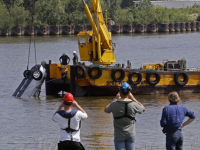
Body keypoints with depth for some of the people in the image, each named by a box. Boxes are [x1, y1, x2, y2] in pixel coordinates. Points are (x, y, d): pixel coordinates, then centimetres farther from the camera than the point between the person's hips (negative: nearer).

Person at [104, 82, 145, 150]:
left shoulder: (114, 105, -15)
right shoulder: (133, 105, -12)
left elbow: (106, 110, 8)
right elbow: (143, 109, 10)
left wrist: (115, 99, 10)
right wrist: (133, 98, 11)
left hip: (119, 135, -1)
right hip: (131, 134, 1)